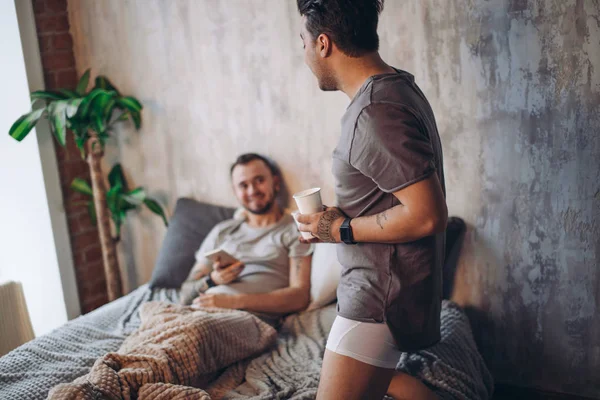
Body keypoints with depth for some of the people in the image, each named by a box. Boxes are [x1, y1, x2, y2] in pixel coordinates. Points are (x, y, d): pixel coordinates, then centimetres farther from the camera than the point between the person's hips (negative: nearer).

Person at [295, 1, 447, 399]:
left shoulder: (375, 113, -25)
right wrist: (342, 216, 8)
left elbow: (427, 215, -30)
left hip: (381, 295, -11)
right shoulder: (399, 86, 7)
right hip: (384, 281, 11)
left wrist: (341, 229, -18)